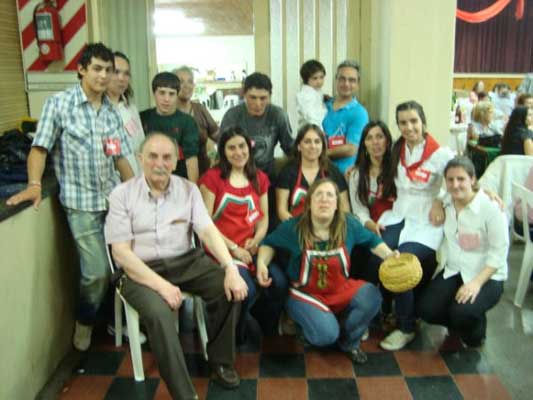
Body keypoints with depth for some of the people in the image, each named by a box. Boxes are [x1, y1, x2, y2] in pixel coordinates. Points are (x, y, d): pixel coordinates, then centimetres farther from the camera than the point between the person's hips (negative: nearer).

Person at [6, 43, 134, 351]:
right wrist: (34, 184, -20)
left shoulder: (112, 112, 10)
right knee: (97, 272, -6)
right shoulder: (59, 104, -4)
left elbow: (121, 158, 12)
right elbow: (40, 148, -6)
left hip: (115, 200, 5)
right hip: (82, 202, -4)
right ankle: (85, 321, 24)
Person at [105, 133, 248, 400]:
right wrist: (162, 285, -23)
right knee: (159, 313, -32)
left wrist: (231, 269, -25)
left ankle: (220, 362, 4)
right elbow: (121, 253, -11)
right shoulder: (122, 195, -5)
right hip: (141, 270, -3)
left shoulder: (188, 189, 3)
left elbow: (207, 231, -7)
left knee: (230, 289, -19)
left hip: (186, 261, 3)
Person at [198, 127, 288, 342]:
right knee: (247, 290, -27)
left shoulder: (259, 178, 17)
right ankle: (236, 334, 4)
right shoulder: (212, 177, 1)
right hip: (223, 249, -4)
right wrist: (234, 248, -9)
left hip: (251, 248, 4)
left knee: (280, 283, -21)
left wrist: (255, 240, -3)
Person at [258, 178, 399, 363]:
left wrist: (389, 255, -11)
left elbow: (371, 240, 6)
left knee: (372, 297, -24)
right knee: (325, 334, -28)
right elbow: (269, 243, 1)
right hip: (306, 293, -3)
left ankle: (348, 341, 6)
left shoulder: (349, 224, -11)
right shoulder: (293, 227, -16)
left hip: (341, 289, 4)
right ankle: (302, 320, 13)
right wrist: (261, 263, -18)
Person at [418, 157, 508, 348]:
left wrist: (477, 282, -23)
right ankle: (460, 324, 19)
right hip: (453, 271, 5)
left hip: (487, 275, -5)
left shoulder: (491, 207, -17)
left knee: (463, 312, -30)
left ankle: (475, 334, 9)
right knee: (426, 309, -15)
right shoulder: (445, 204, -2)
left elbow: (499, 252, -15)